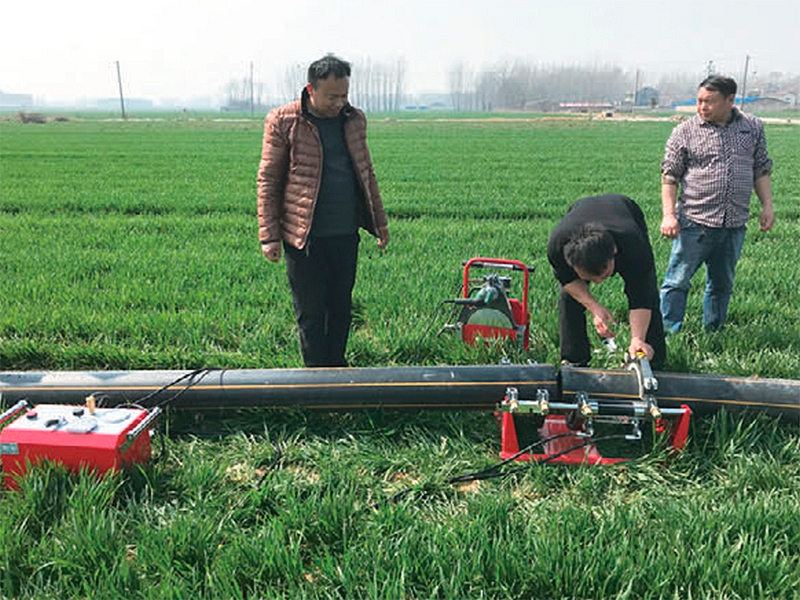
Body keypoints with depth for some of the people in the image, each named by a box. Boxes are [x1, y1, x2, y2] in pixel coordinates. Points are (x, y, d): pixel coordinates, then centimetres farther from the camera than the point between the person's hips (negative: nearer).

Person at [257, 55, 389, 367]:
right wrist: (269, 236, -8)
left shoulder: (355, 120, 9)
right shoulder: (283, 121, -5)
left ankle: (337, 368, 28)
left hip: (346, 234, 5)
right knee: (310, 312, 4)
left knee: (341, 308, 13)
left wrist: (380, 223, 17)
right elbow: (268, 180, -3)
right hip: (305, 236, -4)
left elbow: (366, 173, 18)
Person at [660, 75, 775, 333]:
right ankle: (668, 333, 4)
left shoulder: (753, 128, 9)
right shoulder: (685, 132, -2)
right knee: (678, 281, -5)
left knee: (722, 284, 13)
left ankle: (713, 333, 26)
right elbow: (669, 176, -2)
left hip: (735, 224, 4)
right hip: (694, 223, -4)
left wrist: (767, 205, 8)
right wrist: (668, 214, -11)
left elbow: (761, 170, 17)